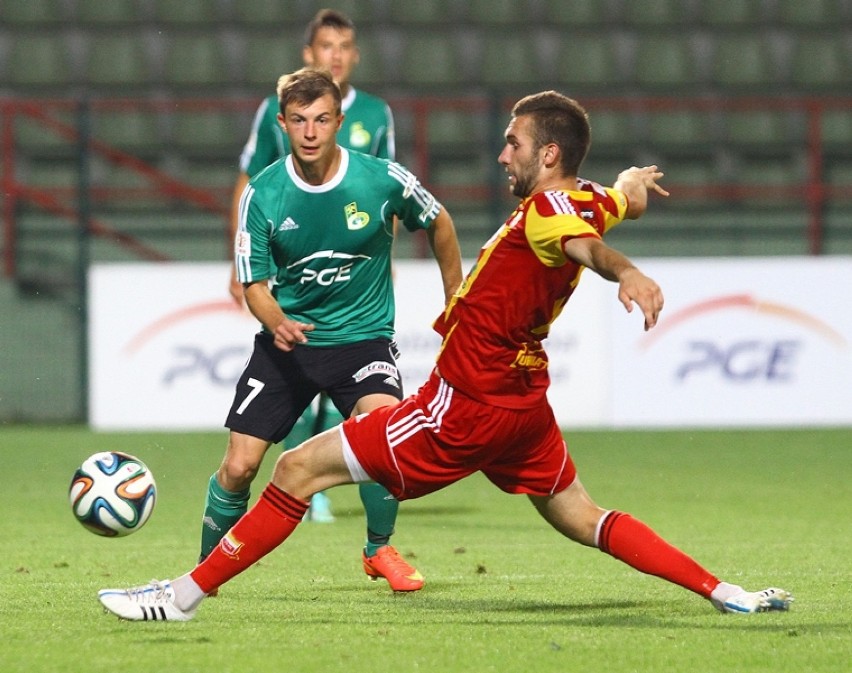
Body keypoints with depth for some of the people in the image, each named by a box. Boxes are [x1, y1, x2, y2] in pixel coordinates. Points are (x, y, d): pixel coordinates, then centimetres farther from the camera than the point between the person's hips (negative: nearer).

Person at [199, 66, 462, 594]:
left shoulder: (382, 179, -12)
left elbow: (438, 223, 9)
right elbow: (255, 283, -5)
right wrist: (277, 322, -28)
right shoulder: (263, 194, -11)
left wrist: (456, 302, 14)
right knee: (239, 466, -7)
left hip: (362, 336, -1)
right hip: (288, 340, 1)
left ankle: (379, 550, -3)